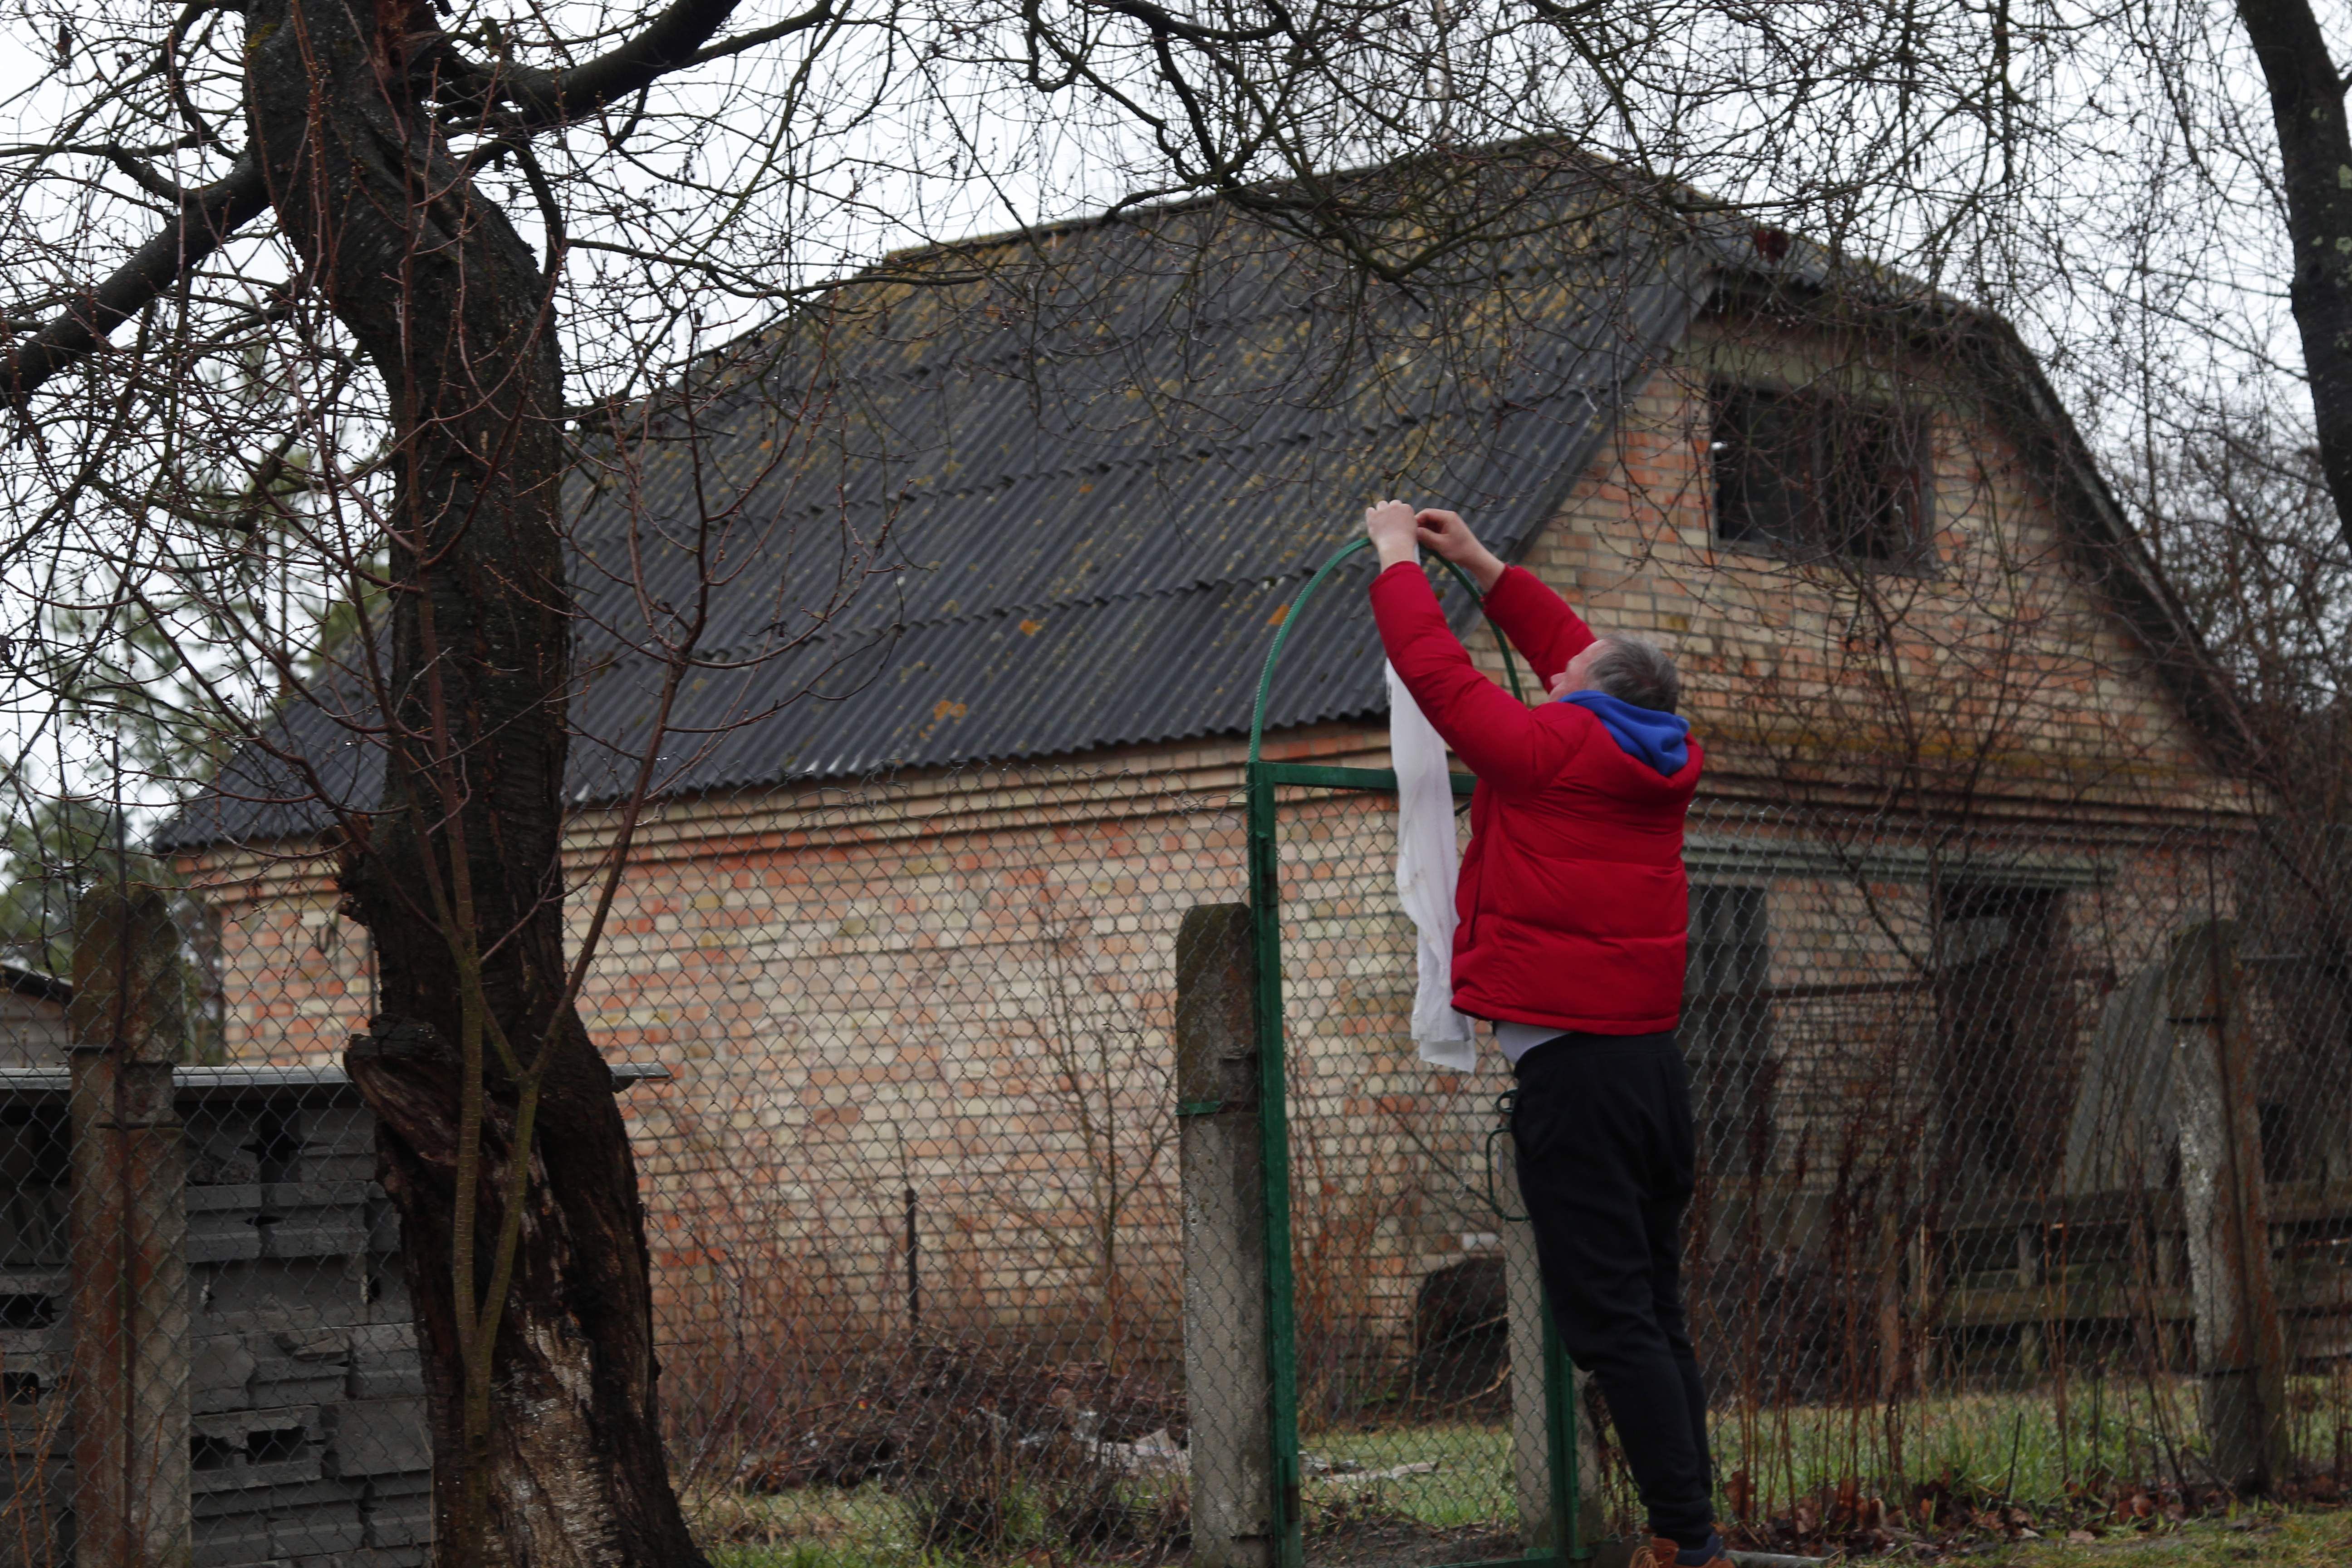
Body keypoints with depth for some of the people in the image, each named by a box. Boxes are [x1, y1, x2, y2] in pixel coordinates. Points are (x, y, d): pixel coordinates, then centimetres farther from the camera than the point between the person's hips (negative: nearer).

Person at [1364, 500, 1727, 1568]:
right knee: (1657, 1315, 10)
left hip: (1571, 1068, -8)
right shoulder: (1662, 763, 13)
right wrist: (1482, 566, 36)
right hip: (1656, 1066, 8)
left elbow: (1433, 667, 3)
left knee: (1610, 1321, -9)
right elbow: (1569, 648, 29)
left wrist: (1398, 557, 18)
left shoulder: (1545, 747, -7)